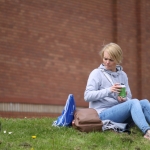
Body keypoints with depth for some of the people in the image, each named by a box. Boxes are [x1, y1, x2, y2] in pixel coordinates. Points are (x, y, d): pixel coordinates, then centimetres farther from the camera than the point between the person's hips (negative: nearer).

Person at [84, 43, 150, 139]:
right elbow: (87, 96, -10)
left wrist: (124, 100, -10)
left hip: (119, 112, 5)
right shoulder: (97, 73, 1)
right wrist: (108, 90, -22)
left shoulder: (123, 75, 15)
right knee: (134, 102, -29)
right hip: (102, 114, -5)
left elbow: (129, 97, 16)